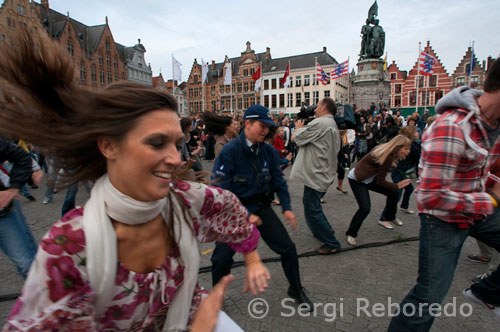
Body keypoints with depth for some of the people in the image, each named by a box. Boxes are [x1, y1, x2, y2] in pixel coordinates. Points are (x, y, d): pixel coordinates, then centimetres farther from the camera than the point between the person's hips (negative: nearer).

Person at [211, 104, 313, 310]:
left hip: (262, 208, 4)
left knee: (288, 248, 5)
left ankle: (296, 290, 33)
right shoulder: (229, 152, -19)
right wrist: (245, 215, -21)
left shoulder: (269, 152, -3)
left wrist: (286, 207, -5)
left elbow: (278, 181, 6)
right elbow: (221, 190, -20)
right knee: (221, 259, -3)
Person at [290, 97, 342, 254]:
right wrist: (304, 127, 11)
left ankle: (331, 244, 9)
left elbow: (295, 138, -13)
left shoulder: (319, 123, -18)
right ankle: (326, 228, 38)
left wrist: (299, 127, 6)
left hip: (316, 175, -11)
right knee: (308, 201, 26)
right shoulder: (333, 125, 17)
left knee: (312, 211, -2)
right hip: (325, 174, 11)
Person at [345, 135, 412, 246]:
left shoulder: (387, 152, -3)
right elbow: (380, 181, -22)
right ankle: (351, 234, -1)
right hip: (356, 180, -9)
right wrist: (397, 185, -15)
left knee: (392, 192, 12)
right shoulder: (387, 157, -28)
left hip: (369, 178, 10)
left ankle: (389, 217, 37)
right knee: (365, 208, -19)